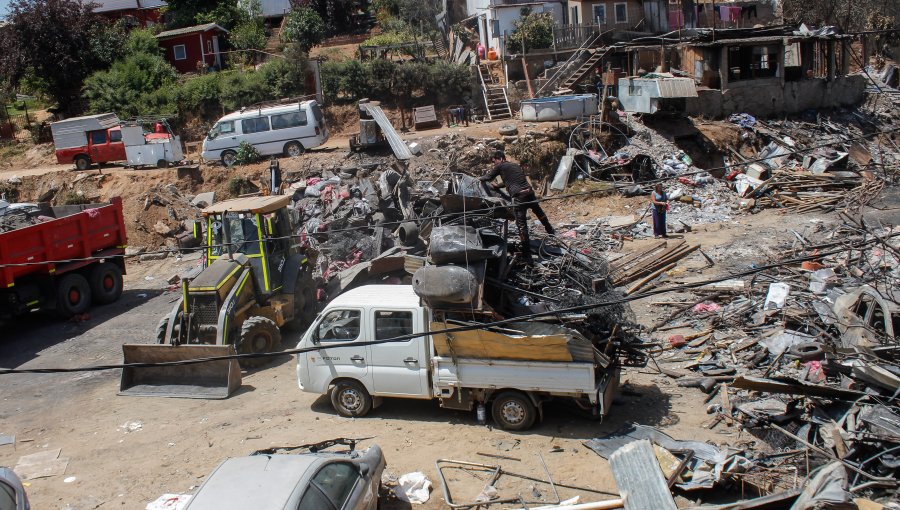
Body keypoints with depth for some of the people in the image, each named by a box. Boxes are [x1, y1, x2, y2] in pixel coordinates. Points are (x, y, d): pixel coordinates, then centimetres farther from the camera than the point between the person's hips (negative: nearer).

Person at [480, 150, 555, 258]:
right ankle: (551, 232, 52)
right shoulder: (516, 165, 24)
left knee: (521, 225, -6)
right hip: (529, 192, 7)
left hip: (518, 196, -7)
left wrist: (479, 178, 28)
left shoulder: (500, 166, 3)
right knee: (539, 213, 31)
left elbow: (488, 177, 9)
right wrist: (498, 186, 40)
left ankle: (527, 256, -8)